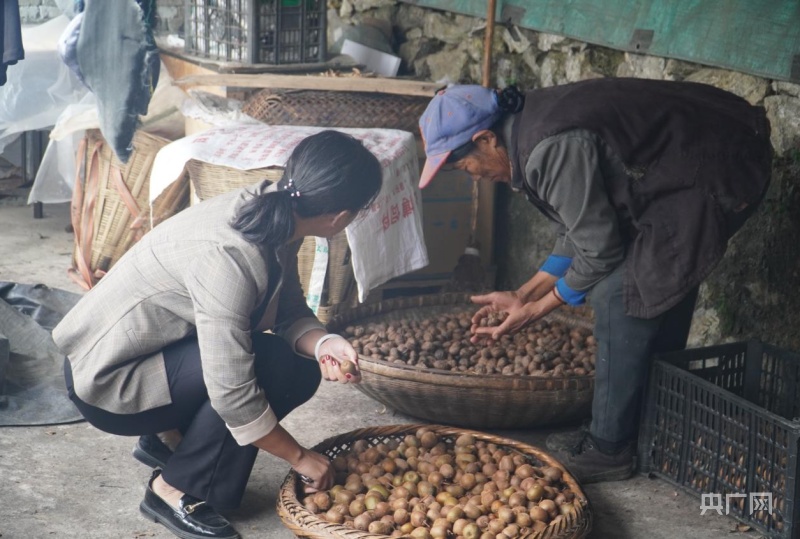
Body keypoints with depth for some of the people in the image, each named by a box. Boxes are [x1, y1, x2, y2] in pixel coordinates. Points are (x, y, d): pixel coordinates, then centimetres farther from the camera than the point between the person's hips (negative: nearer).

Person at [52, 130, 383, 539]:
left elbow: (290, 310, 1)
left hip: (154, 350, 9)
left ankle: (168, 437, 15)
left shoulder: (276, 214, -10)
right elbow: (232, 394, -32)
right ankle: (175, 493, -7)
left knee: (302, 373, -1)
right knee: (271, 365, -24)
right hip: (108, 383, -8)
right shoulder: (226, 257, -35)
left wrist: (321, 343, -21)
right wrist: (300, 458, -19)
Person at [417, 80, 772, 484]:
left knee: (620, 295, -11)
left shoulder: (555, 148, -26)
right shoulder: (530, 124, 6)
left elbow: (599, 250, -18)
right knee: (663, 284, 18)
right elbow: (578, 232, 13)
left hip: (716, 172, -11)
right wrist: (523, 295, 10)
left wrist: (536, 310, -5)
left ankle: (609, 450, -1)